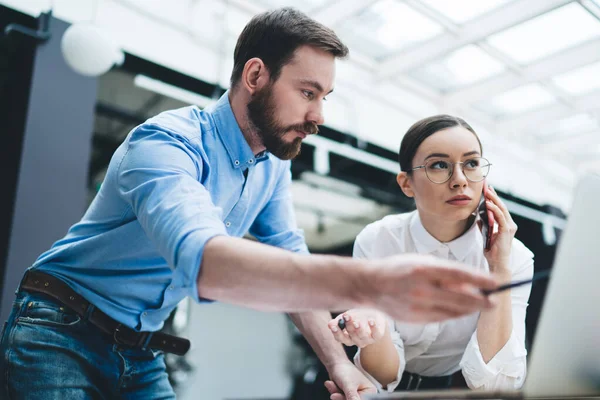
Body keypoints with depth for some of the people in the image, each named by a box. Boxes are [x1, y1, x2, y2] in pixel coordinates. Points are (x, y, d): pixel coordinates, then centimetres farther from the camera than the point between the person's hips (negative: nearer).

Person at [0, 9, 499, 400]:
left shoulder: (274, 168, -2)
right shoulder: (167, 143, -27)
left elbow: (294, 267, 0)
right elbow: (205, 262, -46)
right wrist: (369, 282, -58)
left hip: (141, 350, 6)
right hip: (61, 332, -6)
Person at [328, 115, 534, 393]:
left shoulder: (514, 256, -13)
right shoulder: (375, 243, -16)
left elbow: (491, 381, -19)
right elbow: (383, 377, -15)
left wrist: (500, 270, -25)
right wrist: (375, 334, -37)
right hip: (397, 388, -1)